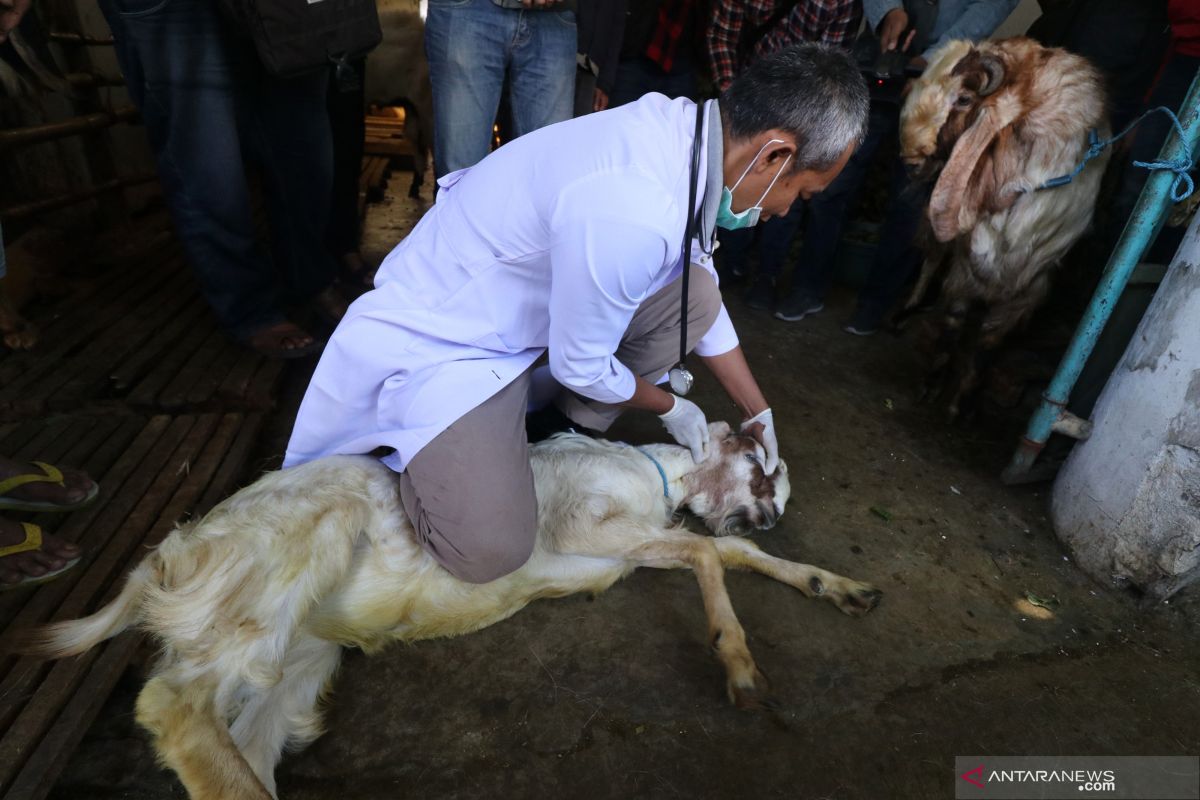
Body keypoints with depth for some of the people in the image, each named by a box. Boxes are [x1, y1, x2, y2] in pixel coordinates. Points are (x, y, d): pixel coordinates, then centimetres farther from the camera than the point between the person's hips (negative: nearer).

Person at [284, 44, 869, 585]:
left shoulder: (684, 130, -6)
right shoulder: (629, 215, -35)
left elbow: (704, 301, 6)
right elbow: (581, 367, -20)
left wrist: (756, 411, 13)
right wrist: (671, 408, 0)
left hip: (529, 311, 8)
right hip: (437, 342, -8)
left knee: (692, 290, -6)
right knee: (490, 552, -20)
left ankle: (571, 433, 9)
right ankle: (411, 453, 10)